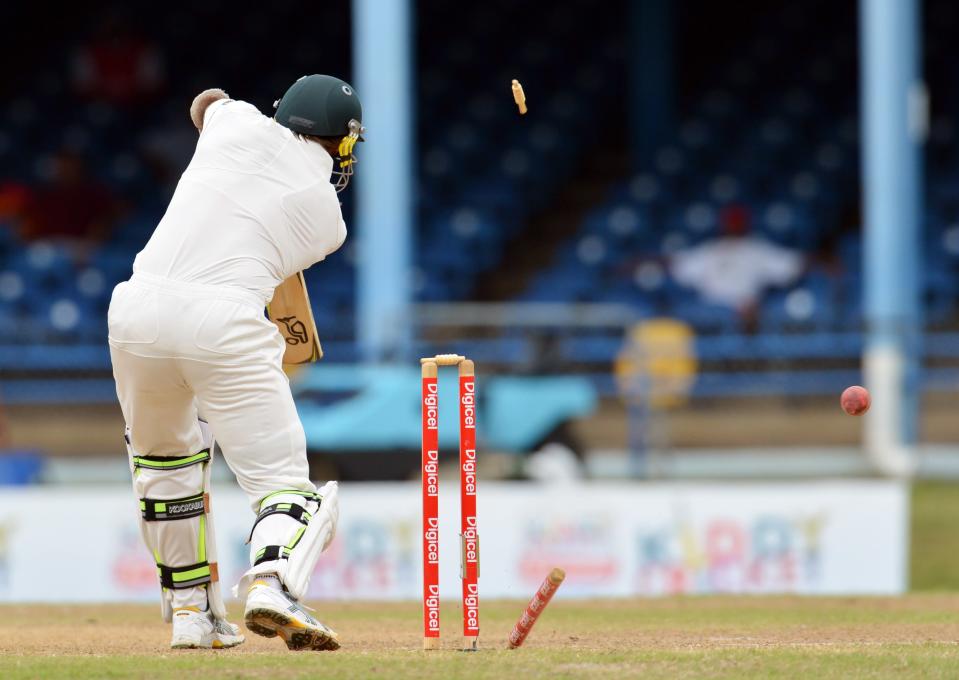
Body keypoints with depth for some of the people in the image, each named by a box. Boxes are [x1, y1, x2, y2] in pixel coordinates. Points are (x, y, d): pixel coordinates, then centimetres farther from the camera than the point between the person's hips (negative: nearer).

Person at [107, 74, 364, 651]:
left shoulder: (242, 123, 14)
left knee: (164, 461, 25)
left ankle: (192, 612, 25)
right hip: (225, 323, -3)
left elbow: (205, 102, 38)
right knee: (282, 479, 1)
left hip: (139, 308, 3)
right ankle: (271, 581, -29)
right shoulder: (328, 220, 12)